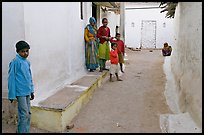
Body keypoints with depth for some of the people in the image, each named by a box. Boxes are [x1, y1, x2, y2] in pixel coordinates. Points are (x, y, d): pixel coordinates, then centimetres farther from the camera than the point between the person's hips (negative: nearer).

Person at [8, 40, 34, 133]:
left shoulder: (27, 62, 10)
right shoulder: (15, 62, -12)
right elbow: (11, 78, -12)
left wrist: (32, 91, 18)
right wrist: (12, 95, -12)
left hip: (27, 92, 7)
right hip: (20, 92, -7)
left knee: (28, 114, 13)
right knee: (24, 114, -5)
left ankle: (26, 131, 26)